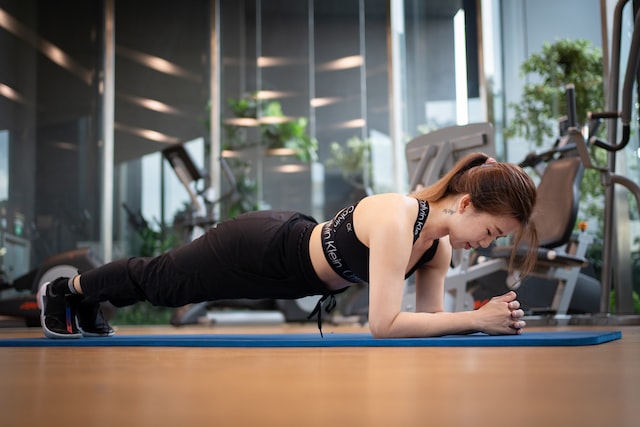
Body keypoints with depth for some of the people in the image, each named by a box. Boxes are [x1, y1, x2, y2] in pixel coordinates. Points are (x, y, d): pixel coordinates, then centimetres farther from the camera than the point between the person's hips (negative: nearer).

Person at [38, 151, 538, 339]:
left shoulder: (440, 244, -11)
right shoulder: (397, 219, -37)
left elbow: (429, 313, -4)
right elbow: (384, 325, -42)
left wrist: (483, 316, -21)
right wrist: (477, 318, -38)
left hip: (295, 242, 7)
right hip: (262, 250, -7)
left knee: (163, 281, 28)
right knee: (161, 278, 18)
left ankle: (87, 302, 55)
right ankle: (67, 289, 47)